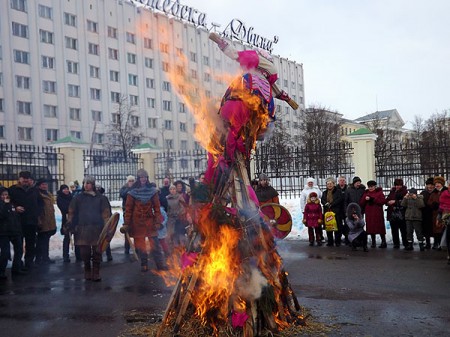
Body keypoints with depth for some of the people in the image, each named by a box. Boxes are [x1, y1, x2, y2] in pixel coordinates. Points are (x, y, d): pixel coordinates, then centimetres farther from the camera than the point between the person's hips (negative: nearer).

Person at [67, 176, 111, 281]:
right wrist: (70, 224, 2)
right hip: (83, 229, 1)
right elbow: (72, 212, 9)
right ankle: (87, 272, 20)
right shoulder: (78, 198, 8)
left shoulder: (100, 198, 3)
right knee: (85, 253, 5)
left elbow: (106, 213, -1)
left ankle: (96, 273, 10)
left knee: (97, 252, 1)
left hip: (97, 228, -1)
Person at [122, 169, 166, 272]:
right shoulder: (132, 192, -3)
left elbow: (157, 207, 0)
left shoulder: (152, 190, 0)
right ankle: (144, 265, 15)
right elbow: (128, 208, -3)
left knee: (155, 244, -1)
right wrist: (127, 223, -7)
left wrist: (158, 221, -4)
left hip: (150, 220, 0)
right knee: (140, 245, 5)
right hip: (137, 222, 0)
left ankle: (160, 263, 5)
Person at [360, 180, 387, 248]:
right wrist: (365, 199, -11)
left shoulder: (379, 192, 3)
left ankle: (383, 242, 1)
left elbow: (382, 201, -13)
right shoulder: (366, 193, 16)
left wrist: (372, 199, -18)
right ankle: (373, 242, 12)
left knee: (380, 227, -5)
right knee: (371, 228, 3)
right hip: (369, 214, 4)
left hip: (377, 214, -4)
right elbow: (361, 204, 9)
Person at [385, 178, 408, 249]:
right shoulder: (392, 192, 16)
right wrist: (388, 202, -5)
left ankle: (406, 244, 3)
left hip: (401, 214, -5)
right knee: (394, 230, 8)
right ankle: (396, 244, 15)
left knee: (403, 230, -4)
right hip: (392, 214, 5)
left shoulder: (405, 192, -1)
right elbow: (386, 201, 16)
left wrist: (395, 202, -14)